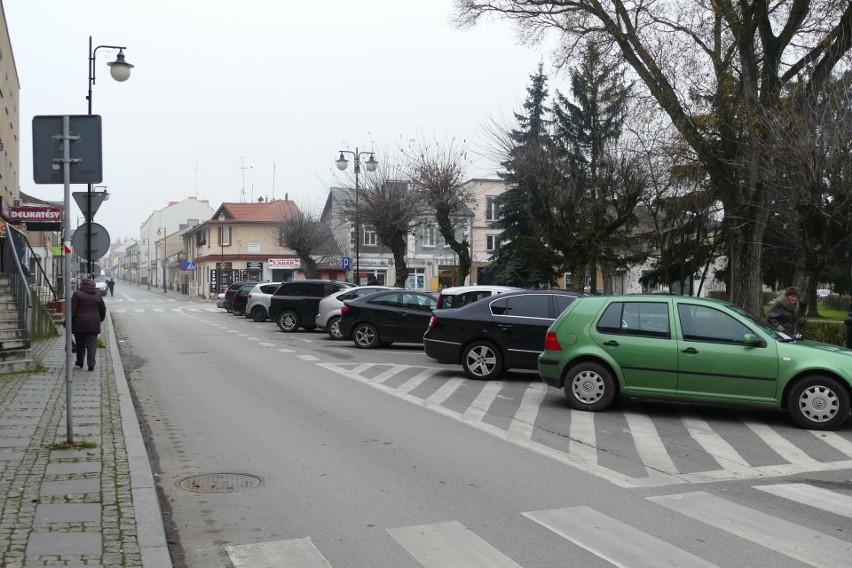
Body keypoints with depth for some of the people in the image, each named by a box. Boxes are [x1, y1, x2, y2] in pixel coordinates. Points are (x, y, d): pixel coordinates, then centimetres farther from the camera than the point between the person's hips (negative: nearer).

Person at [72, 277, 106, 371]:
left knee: (80, 344, 13)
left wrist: (69, 323, -2)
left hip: (79, 324, -1)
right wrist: (100, 319, 29)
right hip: (93, 325, 1)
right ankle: (91, 365, -5)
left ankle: (80, 363, 24)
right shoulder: (97, 295, 8)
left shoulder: (77, 294, -2)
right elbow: (103, 310, 14)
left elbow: (72, 310, -7)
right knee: (92, 345, 2)